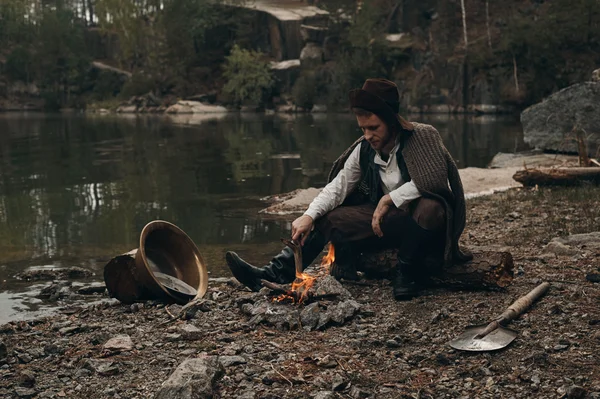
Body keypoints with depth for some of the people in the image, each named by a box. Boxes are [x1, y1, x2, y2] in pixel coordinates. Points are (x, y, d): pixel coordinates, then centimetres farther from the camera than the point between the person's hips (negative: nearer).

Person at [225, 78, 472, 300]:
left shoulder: (423, 136, -16)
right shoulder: (363, 150, 0)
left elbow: (435, 180, -24)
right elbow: (338, 187, -1)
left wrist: (390, 198, -20)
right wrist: (309, 216, -17)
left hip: (422, 218, -5)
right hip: (386, 220, 6)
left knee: (429, 209, -40)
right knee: (330, 218, -9)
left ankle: (406, 272, -16)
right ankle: (276, 273, -17)